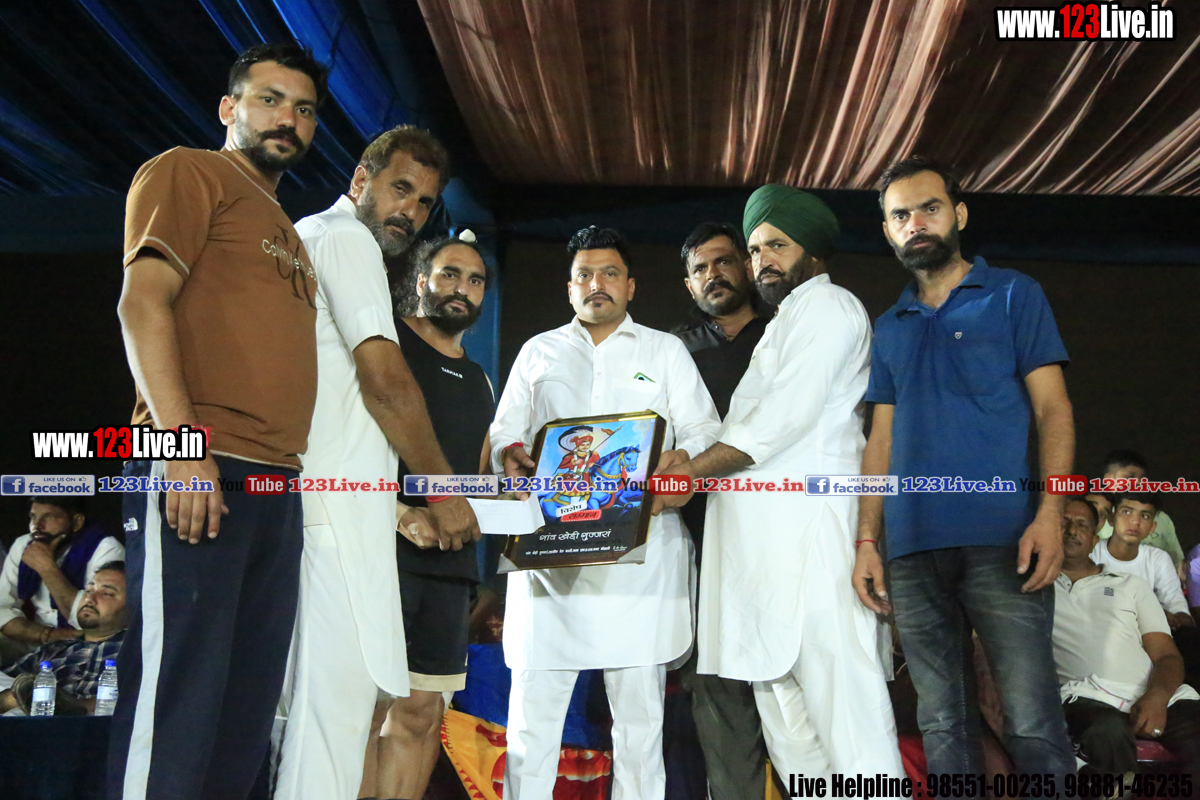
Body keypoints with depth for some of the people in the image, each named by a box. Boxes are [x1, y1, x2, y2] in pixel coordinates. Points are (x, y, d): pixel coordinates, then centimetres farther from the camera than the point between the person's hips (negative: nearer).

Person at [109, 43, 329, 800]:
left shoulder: (289, 233, 26)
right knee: (176, 697, -8)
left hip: (275, 485, 8)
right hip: (197, 472, -8)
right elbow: (143, 303, -6)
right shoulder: (188, 172, 6)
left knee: (248, 713, 7)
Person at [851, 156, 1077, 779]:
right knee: (942, 723, 8)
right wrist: (867, 540, 6)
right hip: (912, 549, 4)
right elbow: (882, 441, 16)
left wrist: (1050, 514, -13)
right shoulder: (888, 329, 18)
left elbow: (1053, 409, 1)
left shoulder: (1013, 295, 8)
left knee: (1033, 721, -6)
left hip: (1001, 542, -4)